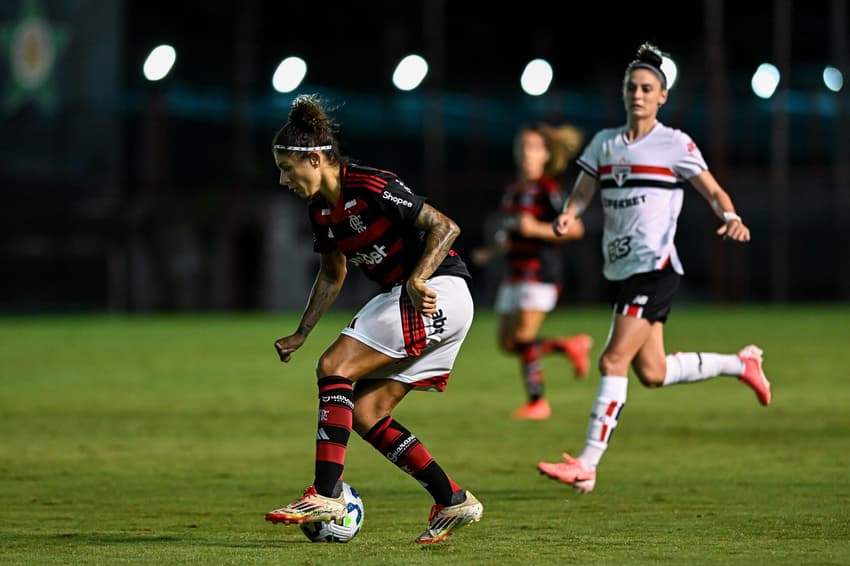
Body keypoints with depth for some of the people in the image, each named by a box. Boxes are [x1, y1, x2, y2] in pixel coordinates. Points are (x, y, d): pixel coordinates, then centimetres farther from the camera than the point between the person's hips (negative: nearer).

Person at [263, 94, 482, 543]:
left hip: (436, 293, -9)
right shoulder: (320, 210, 9)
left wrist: (418, 279, -32)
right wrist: (301, 335, 19)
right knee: (364, 414, 3)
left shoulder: (371, 187, -18)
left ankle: (325, 495, -23)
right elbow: (332, 275, 24)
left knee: (335, 366, -18)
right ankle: (454, 501, 7)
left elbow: (445, 228, -19)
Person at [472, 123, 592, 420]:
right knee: (507, 343, 6)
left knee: (523, 336, -15)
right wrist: (491, 251, 14)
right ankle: (570, 346, 21)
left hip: (541, 271, -9)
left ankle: (537, 401, 1)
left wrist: (537, 229, -23)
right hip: (515, 273, 9)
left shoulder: (548, 190, -9)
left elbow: (575, 228, -15)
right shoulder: (512, 191, 16)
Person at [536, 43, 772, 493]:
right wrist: (568, 215, -15)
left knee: (614, 360, -15)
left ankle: (587, 465, -14)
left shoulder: (675, 145, -3)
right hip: (619, 268, 7)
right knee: (652, 373, 8)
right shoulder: (604, 143, 12)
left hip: (654, 267, -7)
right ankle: (740, 363, 31)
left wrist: (730, 216, -24)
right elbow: (583, 191, 7)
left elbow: (713, 192, -3)